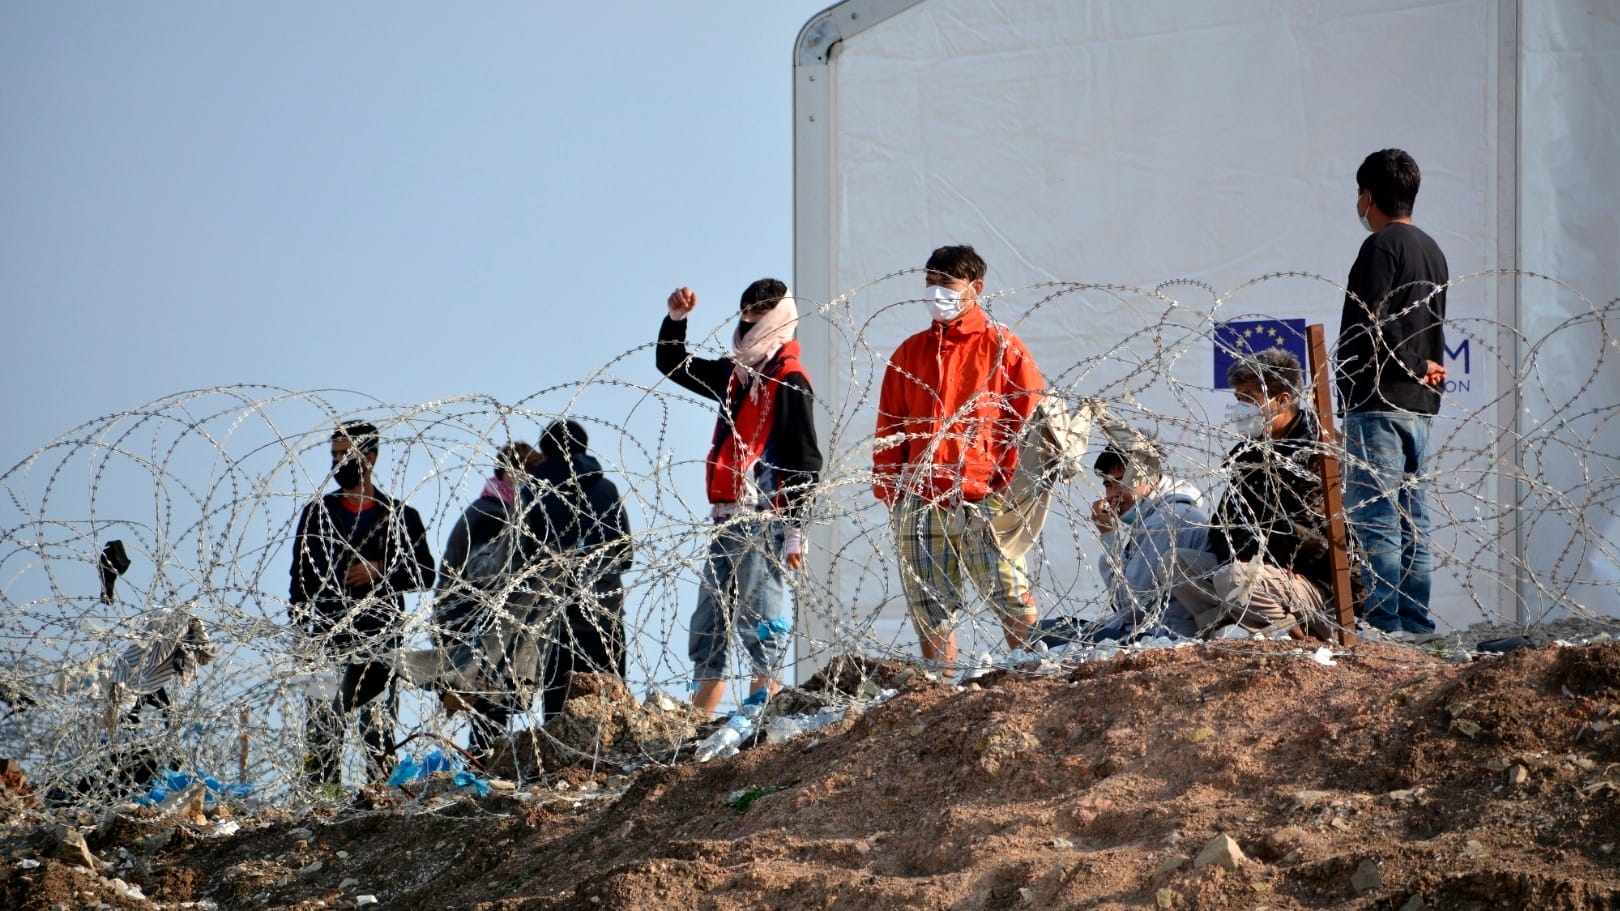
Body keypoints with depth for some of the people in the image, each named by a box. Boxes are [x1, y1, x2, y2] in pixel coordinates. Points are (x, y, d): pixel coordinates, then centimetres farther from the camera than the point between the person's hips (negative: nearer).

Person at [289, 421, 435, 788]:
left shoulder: (400, 517, 10)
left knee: (379, 726, -4)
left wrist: (381, 572, -8)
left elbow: (425, 574, 8)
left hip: (380, 638, -1)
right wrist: (299, 631, 3)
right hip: (328, 636, 1)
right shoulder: (317, 514, 15)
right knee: (324, 722, -6)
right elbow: (301, 579, 13)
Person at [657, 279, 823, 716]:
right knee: (709, 622, 9)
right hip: (728, 519, 9)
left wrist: (795, 530, -17)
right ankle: (698, 718, 13)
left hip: (765, 520, -9)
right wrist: (675, 320, 15)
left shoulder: (789, 380, -8)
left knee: (759, 619, -9)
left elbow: (805, 462, -12)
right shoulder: (736, 374, 17)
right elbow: (673, 367, 31)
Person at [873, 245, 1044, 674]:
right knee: (930, 613, 2)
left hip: (986, 500, -4)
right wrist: (888, 490, 8)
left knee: (1013, 600, -11)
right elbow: (889, 428, 18)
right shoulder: (909, 353, 18)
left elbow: (1030, 419, 3)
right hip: (920, 505, 4)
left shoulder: (1002, 347, 7)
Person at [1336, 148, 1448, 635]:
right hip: (1420, 406, 9)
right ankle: (1416, 625, 8)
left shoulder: (1381, 246, -9)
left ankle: (1383, 624, -15)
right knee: (1412, 521, 9)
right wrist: (1427, 365, 5)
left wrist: (1417, 367, -5)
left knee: (1373, 519, -10)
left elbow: (1371, 326, -17)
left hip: (1379, 403, -9)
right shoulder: (1432, 250, 20)